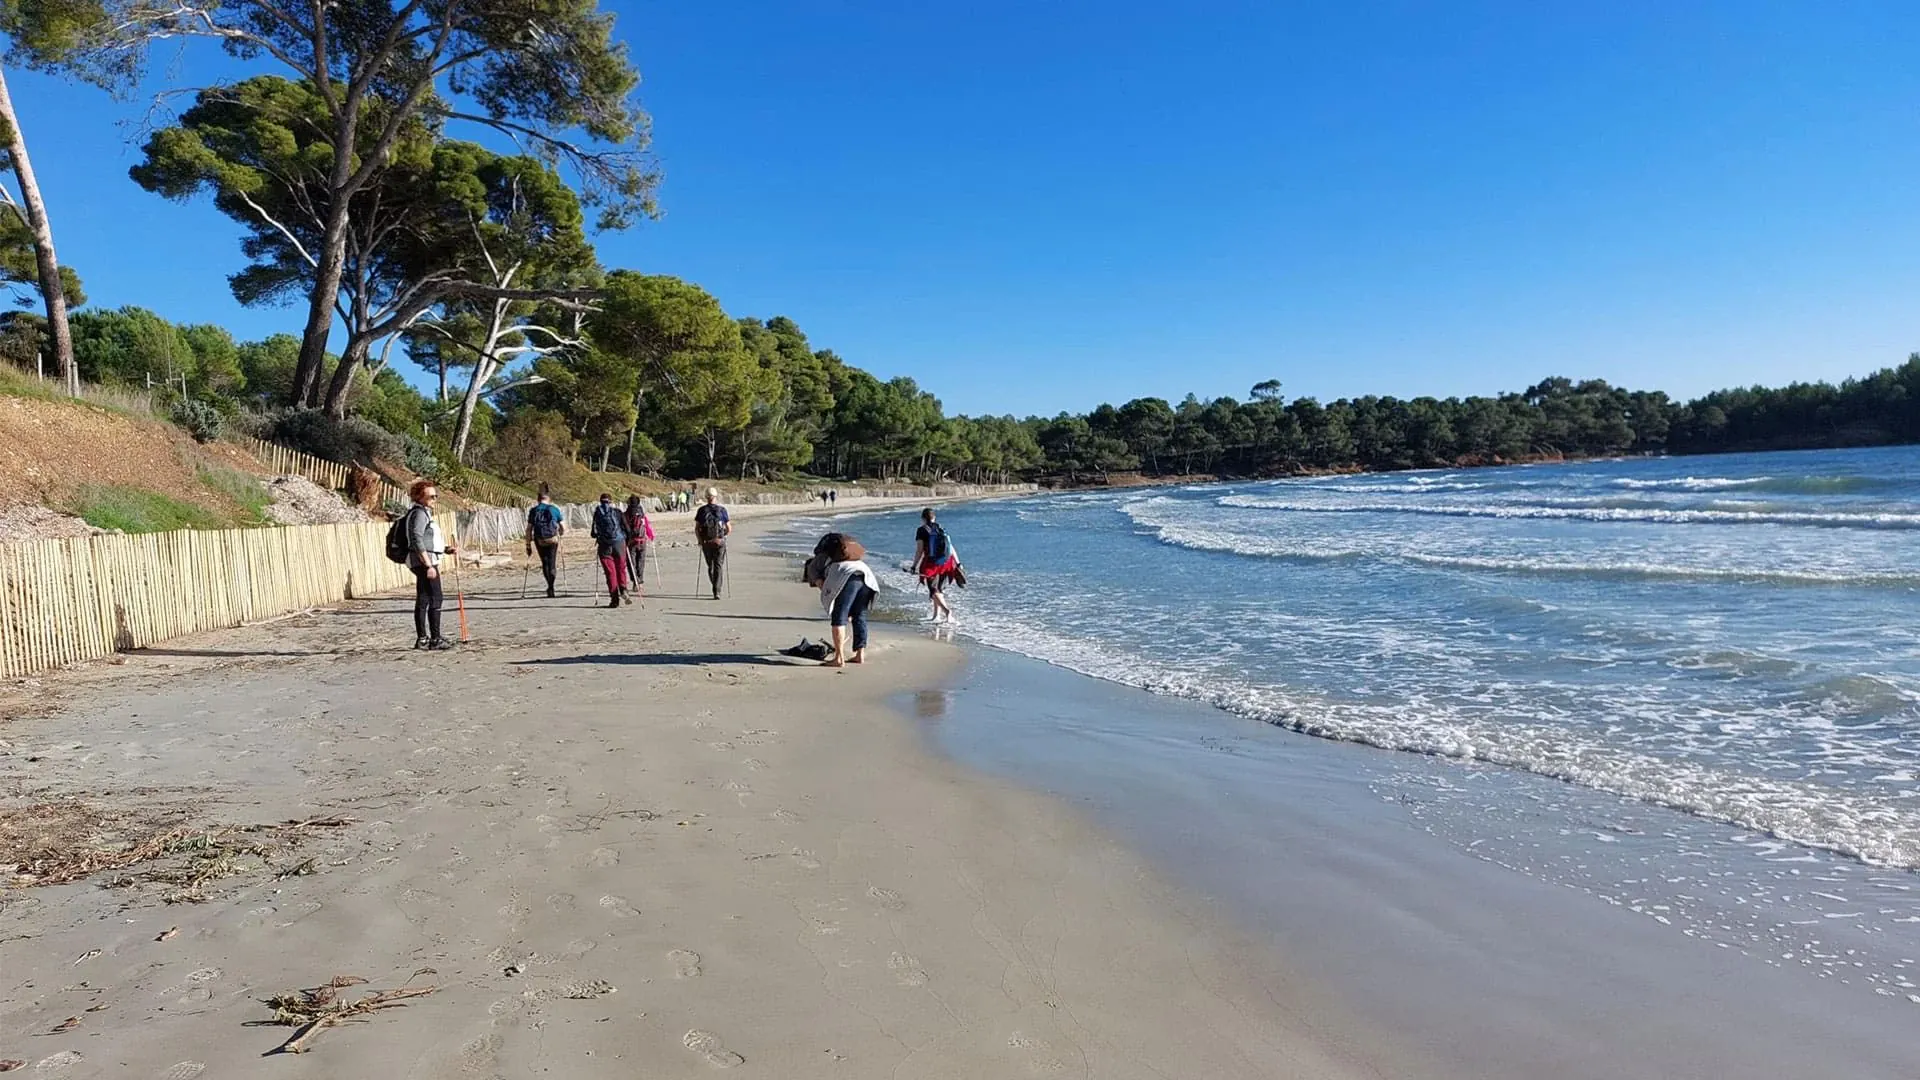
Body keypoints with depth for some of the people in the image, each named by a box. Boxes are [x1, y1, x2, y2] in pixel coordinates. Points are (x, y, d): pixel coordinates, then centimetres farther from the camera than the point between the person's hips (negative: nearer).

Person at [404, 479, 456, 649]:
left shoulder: (424, 512, 19)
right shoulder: (419, 513, -12)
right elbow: (417, 541, -20)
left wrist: (444, 548, 11)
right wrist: (429, 565, -23)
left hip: (424, 563, 10)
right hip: (425, 561, -10)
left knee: (422, 600, 11)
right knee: (435, 599, -8)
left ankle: (421, 639, 15)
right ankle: (435, 639, -7)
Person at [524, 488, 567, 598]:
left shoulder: (533, 511, 1)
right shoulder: (554, 509, -2)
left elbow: (529, 530, -1)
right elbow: (563, 528, 1)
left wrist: (528, 545, 6)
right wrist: (560, 534, 23)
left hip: (539, 542, 2)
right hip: (553, 540, -2)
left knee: (545, 563, 17)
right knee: (552, 564, 3)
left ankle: (550, 586, 25)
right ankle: (551, 587, -10)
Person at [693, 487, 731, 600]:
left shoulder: (701, 510, 0)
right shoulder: (722, 510, -2)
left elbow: (696, 529, -4)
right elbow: (729, 529, 1)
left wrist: (700, 540, 10)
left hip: (706, 542, 1)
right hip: (719, 542, -1)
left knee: (710, 566, 17)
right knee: (718, 567, 0)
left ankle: (716, 589, 27)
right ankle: (717, 592, -10)